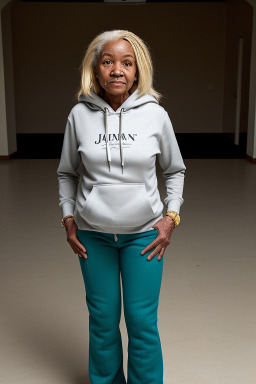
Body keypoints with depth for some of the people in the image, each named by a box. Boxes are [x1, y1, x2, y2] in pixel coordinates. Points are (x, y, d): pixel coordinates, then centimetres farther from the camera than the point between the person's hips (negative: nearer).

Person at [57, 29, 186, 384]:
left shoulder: (155, 114, -6)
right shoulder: (80, 115, -4)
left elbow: (175, 170, 8)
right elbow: (67, 173, 9)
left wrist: (171, 216, -1)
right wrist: (68, 218, 3)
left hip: (144, 234, -1)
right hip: (93, 235, 1)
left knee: (142, 321, 6)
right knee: (103, 320, 13)